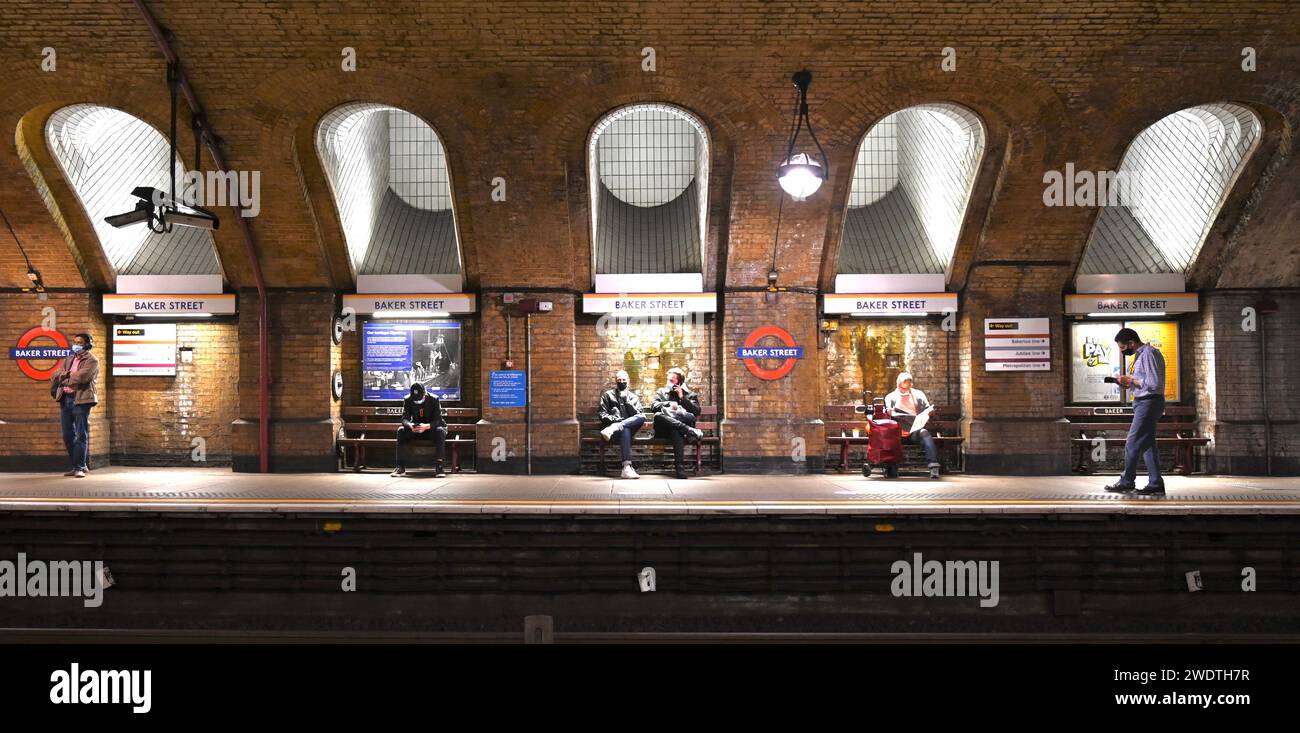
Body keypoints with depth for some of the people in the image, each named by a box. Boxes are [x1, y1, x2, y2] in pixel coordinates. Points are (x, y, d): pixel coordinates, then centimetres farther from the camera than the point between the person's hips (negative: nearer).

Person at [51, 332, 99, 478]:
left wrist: (64, 378, -1)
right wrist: (67, 375, -10)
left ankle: (79, 467, -7)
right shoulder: (68, 360, 21)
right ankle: (79, 465, 16)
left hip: (81, 400, -7)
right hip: (65, 400, 7)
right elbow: (56, 376, 10)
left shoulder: (92, 361, -1)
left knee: (81, 436, -7)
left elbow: (80, 377, -15)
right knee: (68, 436, 8)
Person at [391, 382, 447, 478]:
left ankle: (439, 467, -39)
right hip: (415, 430, 3)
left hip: (432, 428, -2)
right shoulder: (407, 400, -8)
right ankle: (401, 467, -26)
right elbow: (405, 418, -12)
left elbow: (438, 420, -22)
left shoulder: (434, 399, -16)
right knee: (401, 431, -26)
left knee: (440, 431, -37)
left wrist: (426, 426, -43)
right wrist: (409, 425, -38)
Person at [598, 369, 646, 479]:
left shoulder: (633, 397, 22)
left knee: (642, 417, -32)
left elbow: (637, 415, 6)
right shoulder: (607, 395, 18)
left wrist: (626, 400, -3)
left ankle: (613, 429, -47)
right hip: (613, 424, -2)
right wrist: (615, 420, -11)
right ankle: (627, 467, -54)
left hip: (631, 425, 2)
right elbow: (603, 415, 7)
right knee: (625, 430, -41)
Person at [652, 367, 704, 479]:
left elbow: (697, 411, 4)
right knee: (658, 416, -34)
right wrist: (669, 404, -8)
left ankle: (678, 466, -45)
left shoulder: (690, 395, 22)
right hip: (663, 430, 2)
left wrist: (682, 398, -1)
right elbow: (653, 406, 8)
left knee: (681, 426, -40)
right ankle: (690, 431, -39)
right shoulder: (661, 391, 27)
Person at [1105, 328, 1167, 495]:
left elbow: (1154, 383, -23)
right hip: (1144, 402, 11)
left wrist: (1130, 380, -14)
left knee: (1132, 444, -4)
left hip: (1148, 403, -11)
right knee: (1147, 444, 11)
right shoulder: (1141, 354, 16)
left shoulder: (1148, 353, -16)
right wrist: (1130, 384, 6)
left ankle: (1127, 482, 5)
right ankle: (1155, 484, 13)